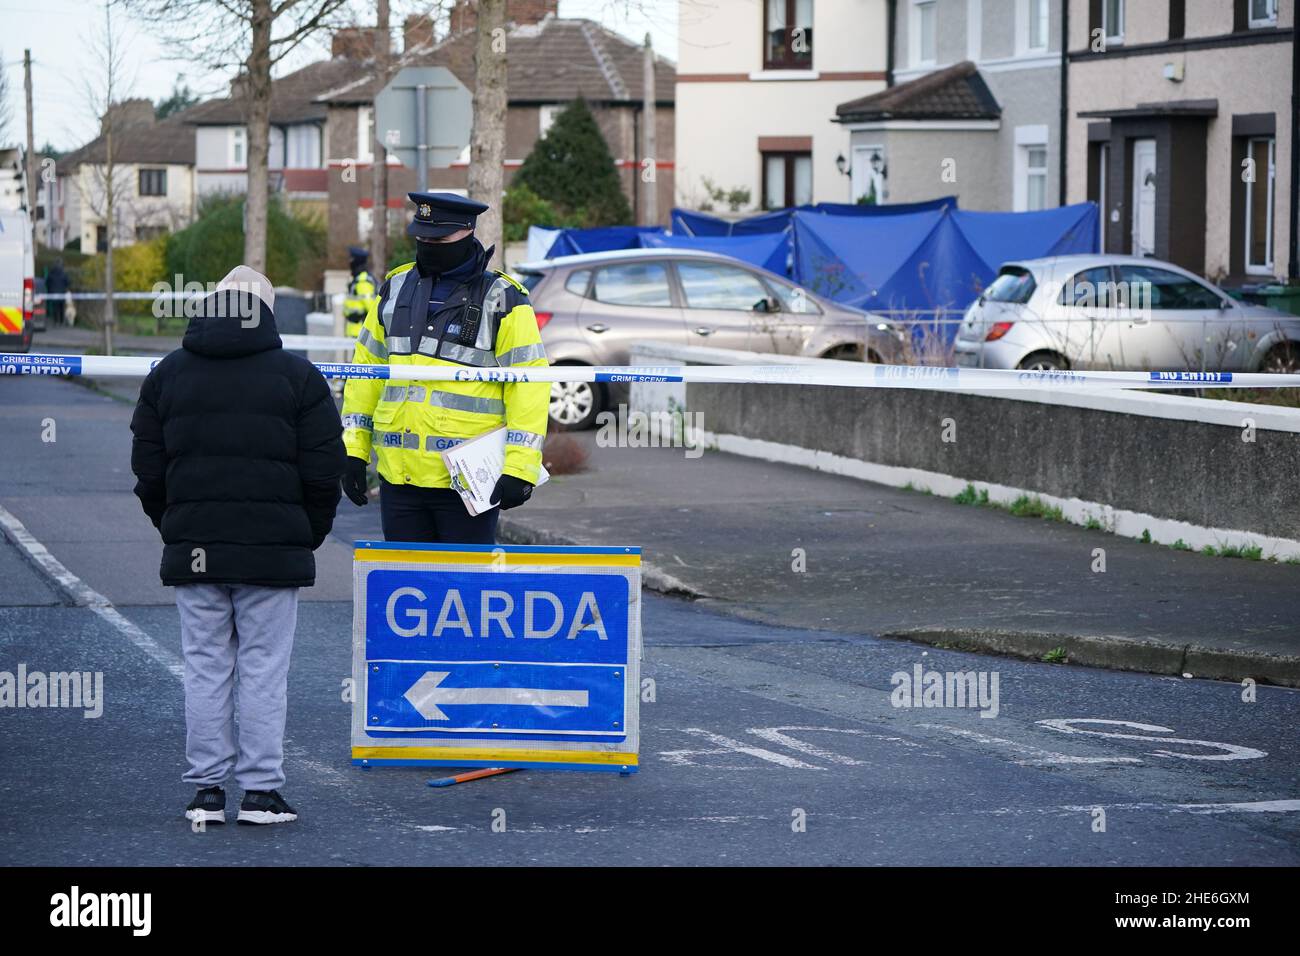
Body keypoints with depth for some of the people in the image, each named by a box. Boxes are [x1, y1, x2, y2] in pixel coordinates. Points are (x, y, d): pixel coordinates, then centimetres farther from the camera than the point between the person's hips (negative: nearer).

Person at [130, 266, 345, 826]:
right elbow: (324, 469, -2)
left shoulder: (167, 375, 7)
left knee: (205, 669, 6)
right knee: (264, 670, 1)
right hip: (273, 550, -2)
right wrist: (308, 536, 10)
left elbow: (148, 470, 7)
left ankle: (207, 790, 7)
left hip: (191, 548, 2)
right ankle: (260, 790, 0)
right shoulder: (297, 376, -1)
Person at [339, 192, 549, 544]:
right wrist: (353, 449, 11)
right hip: (398, 475, 5)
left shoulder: (502, 301, -4)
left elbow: (529, 385, -7)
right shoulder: (396, 289, 12)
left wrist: (519, 468, -15)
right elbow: (366, 371, 17)